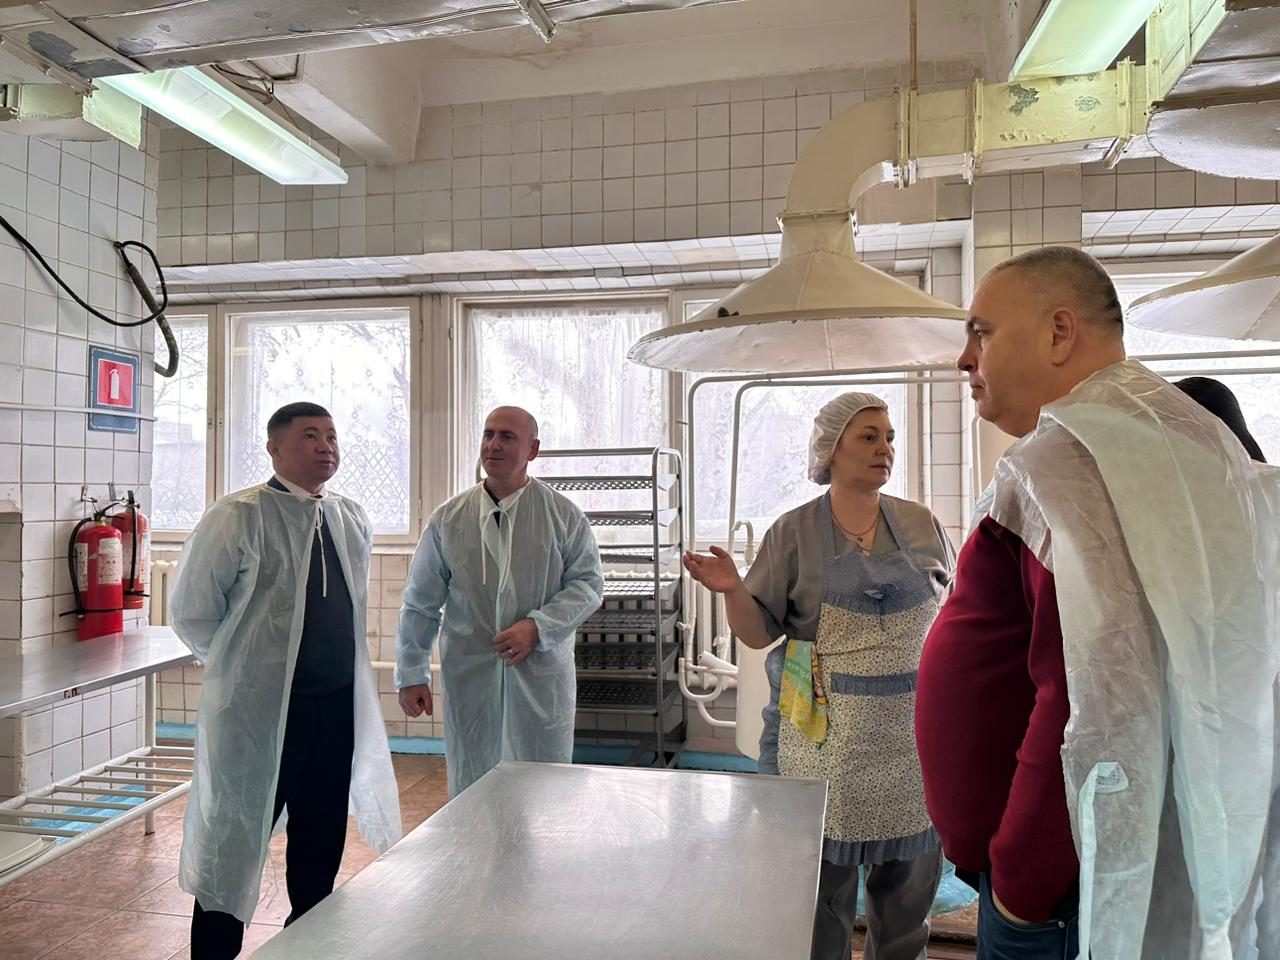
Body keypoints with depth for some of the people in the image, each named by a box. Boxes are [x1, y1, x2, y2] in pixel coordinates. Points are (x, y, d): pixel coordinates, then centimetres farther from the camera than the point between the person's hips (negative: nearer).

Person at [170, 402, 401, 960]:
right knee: (236, 839, 9)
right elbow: (191, 611, -6)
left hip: (339, 705, 6)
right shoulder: (239, 516, -12)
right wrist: (243, 664, 1)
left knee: (321, 840, 18)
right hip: (259, 708, -6)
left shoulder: (352, 520, 7)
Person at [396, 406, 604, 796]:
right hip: (469, 675, 1)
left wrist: (538, 627, -15)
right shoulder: (448, 520, 4)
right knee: (470, 789, 12)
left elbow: (588, 583, -1)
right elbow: (420, 604, 7)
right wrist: (411, 675, 5)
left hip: (542, 674, -1)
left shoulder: (564, 515, 0)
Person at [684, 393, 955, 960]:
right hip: (822, 733, -2)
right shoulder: (793, 532, -2)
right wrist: (733, 591, -20)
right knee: (821, 878, 5)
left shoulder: (923, 525, 5)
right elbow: (759, 633, -2)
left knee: (910, 881, 12)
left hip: (910, 732, 3)